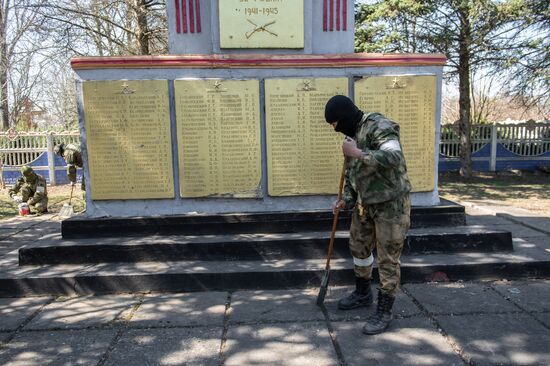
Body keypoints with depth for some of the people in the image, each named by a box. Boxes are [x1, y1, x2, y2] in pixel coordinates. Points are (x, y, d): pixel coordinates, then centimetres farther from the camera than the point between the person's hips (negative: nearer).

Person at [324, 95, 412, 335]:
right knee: (359, 247, 19)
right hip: (365, 202, 9)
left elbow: (393, 157, -34)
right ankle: (362, 294, 40)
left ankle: (384, 312, 13)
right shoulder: (352, 134, 9)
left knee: (388, 259, 0)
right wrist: (345, 200, 5)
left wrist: (357, 153, -29)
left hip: (391, 203, -9)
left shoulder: (379, 126, -18)